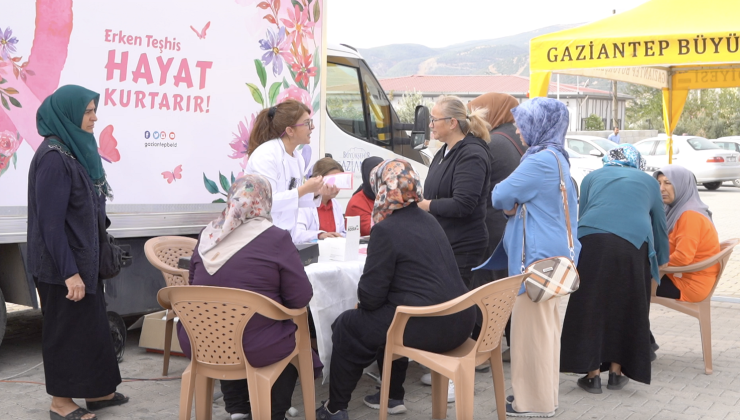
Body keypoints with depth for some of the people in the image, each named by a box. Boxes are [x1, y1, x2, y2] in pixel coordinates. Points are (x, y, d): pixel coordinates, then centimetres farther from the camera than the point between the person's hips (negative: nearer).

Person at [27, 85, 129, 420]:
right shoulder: (53, 157, -21)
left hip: (83, 256, 9)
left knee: (92, 324, 16)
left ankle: (95, 391, 29)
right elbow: (50, 221, -22)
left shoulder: (77, 150, 7)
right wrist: (69, 273, -22)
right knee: (66, 328, 3)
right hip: (62, 263, -9)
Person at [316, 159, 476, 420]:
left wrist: (363, 298, 11)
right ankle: (393, 397, 40)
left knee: (347, 327, 11)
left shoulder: (386, 230, -12)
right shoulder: (429, 222, 13)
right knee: (387, 314, 33)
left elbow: (370, 296, -12)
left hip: (428, 328, -8)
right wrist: (369, 299, 24)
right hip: (460, 322, 8)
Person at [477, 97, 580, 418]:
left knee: (532, 326, -2)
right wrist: (513, 204, -1)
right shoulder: (558, 158, 14)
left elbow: (499, 196, -14)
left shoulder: (540, 161, -19)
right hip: (552, 253, 10)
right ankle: (544, 393, 26)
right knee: (546, 326, 16)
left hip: (537, 257, -10)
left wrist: (509, 202, 5)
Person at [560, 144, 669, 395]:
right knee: (625, 308, 13)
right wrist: (661, 261, 51)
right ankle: (616, 372, 19)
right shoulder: (649, 182, 29)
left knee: (590, 307, 7)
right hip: (633, 244, 0)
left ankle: (592, 375, 8)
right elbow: (659, 225, 36)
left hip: (590, 241, 0)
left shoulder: (593, 177, 29)